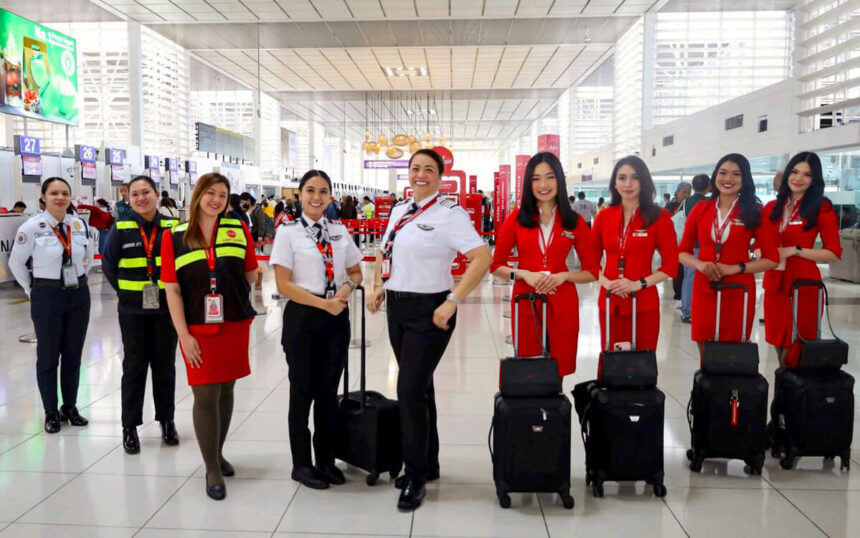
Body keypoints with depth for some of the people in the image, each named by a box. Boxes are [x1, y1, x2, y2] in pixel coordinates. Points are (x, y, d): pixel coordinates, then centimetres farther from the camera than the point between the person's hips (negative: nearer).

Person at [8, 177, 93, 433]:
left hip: (79, 295, 4)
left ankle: (70, 407, 25)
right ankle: (51, 412, 19)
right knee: (48, 356, 6)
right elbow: (16, 262, 0)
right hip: (47, 296, -3)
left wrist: (78, 279, 12)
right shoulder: (32, 227, -10)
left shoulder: (80, 224, 1)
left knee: (73, 355, 12)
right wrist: (32, 289, 3)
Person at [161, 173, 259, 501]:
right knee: (205, 396, -2)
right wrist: (184, 335, -8)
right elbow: (172, 290, -3)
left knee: (226, 390, 12)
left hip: (235, 324, 2)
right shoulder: (174, 237, -1)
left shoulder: (238, 230, 3)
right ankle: (212, 470, 11)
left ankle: (218, 453, 32)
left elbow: (251, 275, 12)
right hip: (197, 328, -2)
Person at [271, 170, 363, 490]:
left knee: (329, 391, 11)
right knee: (303, 391, 6)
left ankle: (326, 460, 26)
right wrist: (324, 303, -16)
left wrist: (347, 287, -7)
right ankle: (302, 464, 22)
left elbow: (355, 272, 16)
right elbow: (284, 285, -10)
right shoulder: (288, 233, -4)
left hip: (337, 318, 4)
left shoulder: (340, 232, 8)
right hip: (303, 318, -4)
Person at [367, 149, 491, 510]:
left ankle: (415, 477, 8)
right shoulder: (399, 211, 10)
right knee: (418, 387, 16)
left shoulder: (449, 214, -11)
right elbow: (384, 252, 24)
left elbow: (482, 258, -20)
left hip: (428, 311, -7)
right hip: (397, 307, 7)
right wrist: (378, 286, 8)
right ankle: (428, 464, 31)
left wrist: (453, 302, -22)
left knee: (410, 390, -9)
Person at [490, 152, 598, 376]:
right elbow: (496, 265, 3)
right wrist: (524, 274, -14)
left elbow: (591, 272, 5)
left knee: (558, 371, 5)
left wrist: (563, 276, -13)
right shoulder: (516, 218, 1)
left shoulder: (575, 222, 2)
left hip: (562, 305, 1)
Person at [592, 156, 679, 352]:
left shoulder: (659, 217, -3)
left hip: (643, 303, -2)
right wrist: (605, 282, -8)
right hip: (610, 302, 3)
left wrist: (638, 284, -14)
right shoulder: (604, 216, 5)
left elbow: (671, 265, -3)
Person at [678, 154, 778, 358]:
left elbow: (772, 259, 0)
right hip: (704, 290, 2)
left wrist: (735, 268, -13)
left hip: (738, 291, -1)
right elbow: (683, 252, 10)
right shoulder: (700, 209, 5)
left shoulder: (754, 212, 0)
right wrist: (700, 264, -11)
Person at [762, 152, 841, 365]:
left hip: (803, 284, -4)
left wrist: (794, 250, -14)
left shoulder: (822, 208, -4)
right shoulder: (771, 208, 9)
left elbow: (834, 253, -8)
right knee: (779, 344, 11)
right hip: (774, 282, 5)